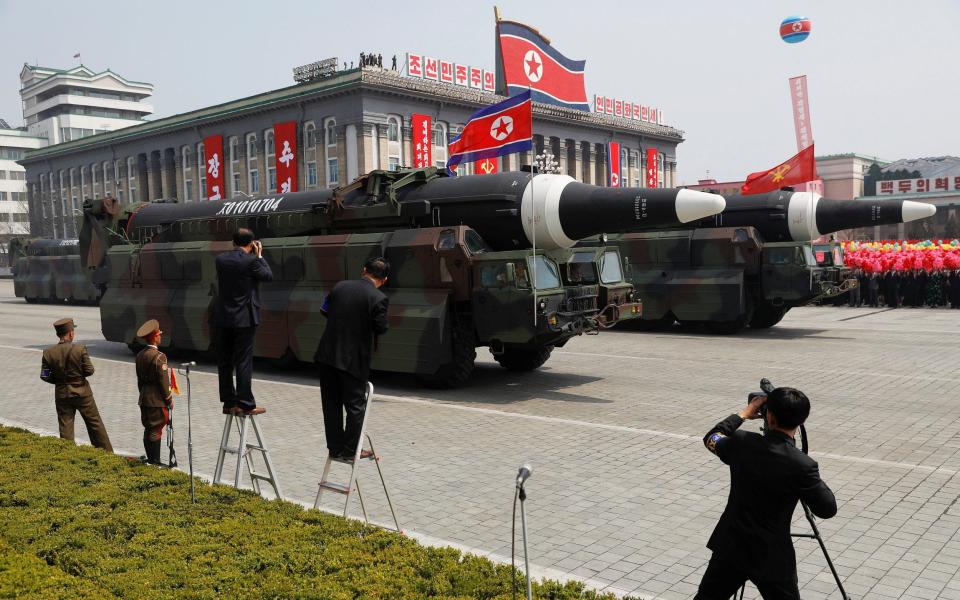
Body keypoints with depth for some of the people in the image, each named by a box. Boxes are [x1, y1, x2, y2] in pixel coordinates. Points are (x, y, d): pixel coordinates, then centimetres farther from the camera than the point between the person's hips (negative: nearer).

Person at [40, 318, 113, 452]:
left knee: (65, 427, 10)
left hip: (62, 394, 2)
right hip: (82, 392, -2)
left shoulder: (48, 353, -7)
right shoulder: (80, 349, -15)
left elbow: (45, 376, -5)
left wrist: (59, 380, 12)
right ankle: (107, 452, 17)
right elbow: (89, 370, -13)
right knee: (95, 423, 10)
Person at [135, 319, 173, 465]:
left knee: (148, 429, 14)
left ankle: (151, 459, 23)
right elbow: (163, 381, -16)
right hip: (157, 400, -8)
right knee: (156, 430, -2)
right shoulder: (158, 356, -18)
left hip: (144, 399, 8)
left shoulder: (140, 355, 7)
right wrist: (169, 399, -7)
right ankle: (155, 461, 4)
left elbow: (139, 379, 14)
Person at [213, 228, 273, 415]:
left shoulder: (221, 259, 3)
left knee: (224, 362, 10)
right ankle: (245, 404, 2)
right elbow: (269, 276, -1)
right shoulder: (250, 260, -13)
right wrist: (260, 255, 8)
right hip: (244, 318, -5)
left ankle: (228, 402, 16)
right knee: (244, 361, -1)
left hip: (223, 318, 5)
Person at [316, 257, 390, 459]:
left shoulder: (339, 286, 3)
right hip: (353, 359, -5)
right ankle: (350, 450, 15)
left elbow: (325, 311, 11)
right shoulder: (378, 298, -13)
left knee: (331, 404, 13)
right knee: (355, 406, 10)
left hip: (328, 354, 5)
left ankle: (335, 448, 21)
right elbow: (381, 328, -12)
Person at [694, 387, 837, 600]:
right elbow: (828, 509, -7)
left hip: (730, 547, 3)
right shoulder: (802, 466, -21)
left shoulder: (741, 443, -10)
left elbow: (711, 439, 13)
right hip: (771, 557, -3)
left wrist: (744, 414, 22)